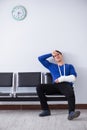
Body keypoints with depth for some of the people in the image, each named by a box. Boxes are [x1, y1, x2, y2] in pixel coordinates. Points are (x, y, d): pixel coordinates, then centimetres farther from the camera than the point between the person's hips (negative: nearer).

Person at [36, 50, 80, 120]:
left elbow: (73, 78, 6)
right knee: (39, 87, -23)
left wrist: (61, 79, -6)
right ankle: (46, 110, -20)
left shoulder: (69, 66, 24)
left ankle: (71, 113, -49)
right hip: (55, 85, 3)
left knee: (70, 93, -39)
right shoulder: (51, 66, 32)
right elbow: (40, 58, 32)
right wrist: (51, 54, 30)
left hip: (66, 85, -2)